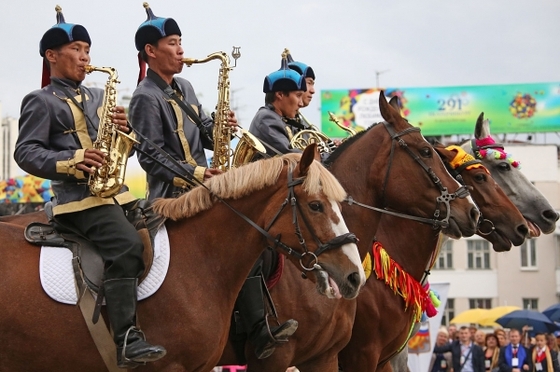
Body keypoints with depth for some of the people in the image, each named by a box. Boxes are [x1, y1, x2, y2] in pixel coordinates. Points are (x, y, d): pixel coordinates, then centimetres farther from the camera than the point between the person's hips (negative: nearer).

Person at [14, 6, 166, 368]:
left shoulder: (99, 96, 23)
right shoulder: (41, 101, 3)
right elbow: (25, 152, -6)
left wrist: (125, 130, 0)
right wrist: (70, 160, -20)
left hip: (115, 190, 8)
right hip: (78, 196, -8)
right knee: (127, 244, -29)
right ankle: (127, 339, -33)